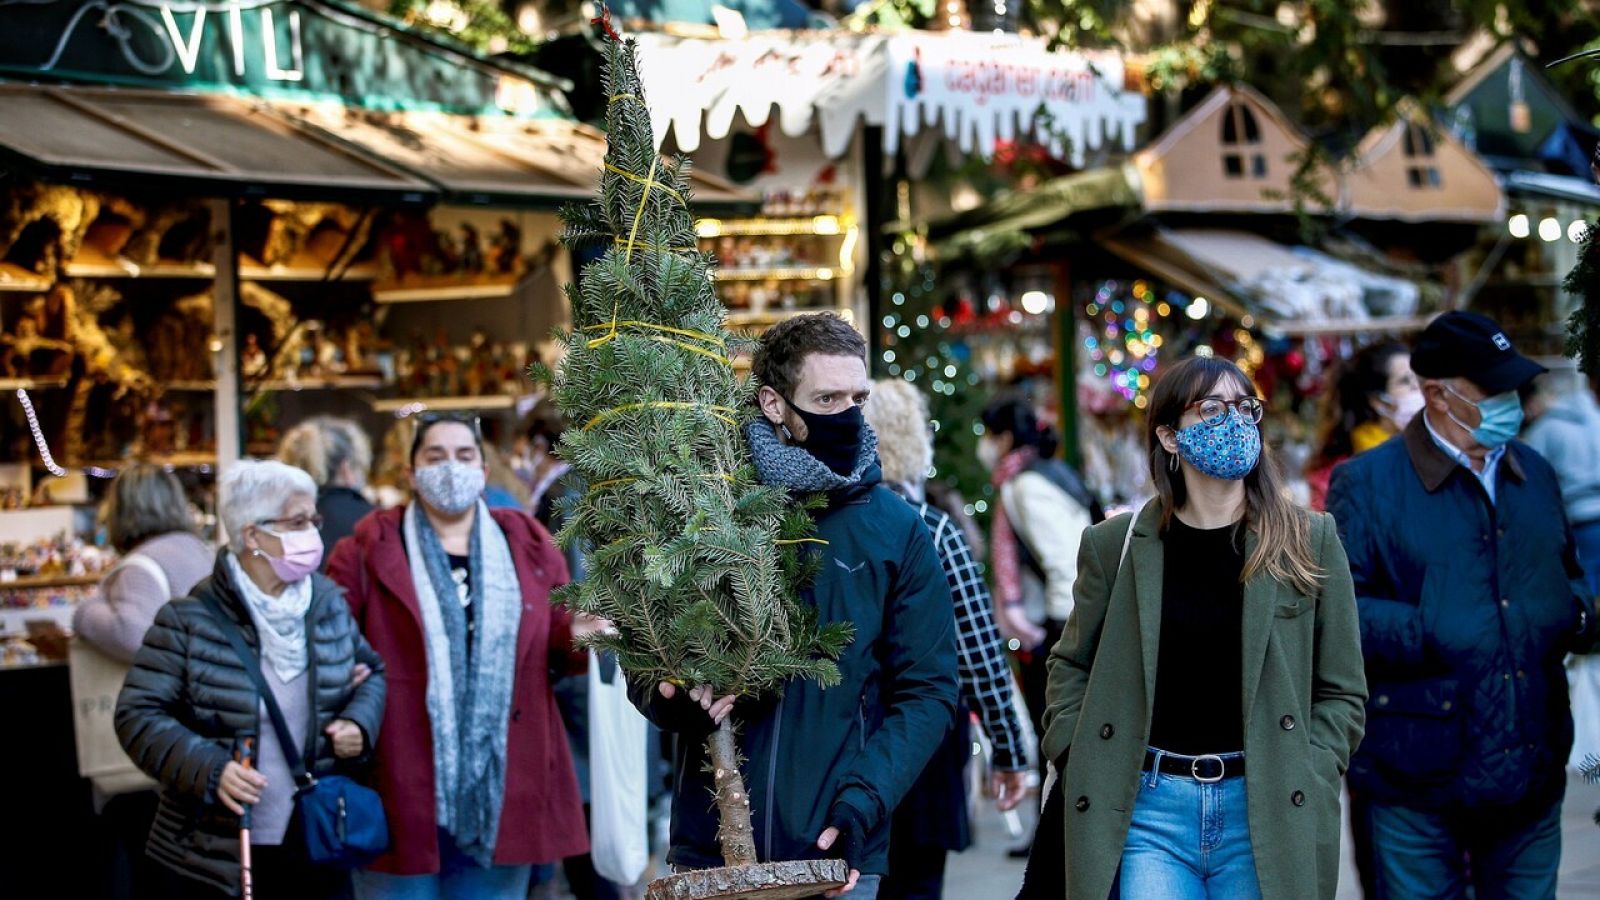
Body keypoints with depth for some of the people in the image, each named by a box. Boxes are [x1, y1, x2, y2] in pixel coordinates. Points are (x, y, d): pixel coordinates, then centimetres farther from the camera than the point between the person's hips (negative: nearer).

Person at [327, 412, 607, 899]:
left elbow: (556, 639, 15)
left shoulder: (527, 544, 11)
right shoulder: (371, 547, 1)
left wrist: (578, 637, -8)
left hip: (501, 785, 3)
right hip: (402, 788, -3)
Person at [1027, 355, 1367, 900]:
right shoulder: (1116, 545, 5)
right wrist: (1078, 762, 4)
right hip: (1148, 810, 0)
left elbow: (1340, 690, 7)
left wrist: (1303, 784, -5)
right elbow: (1071, 663, 18)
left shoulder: (1309, 541, 5)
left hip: (1263, 810, 0)